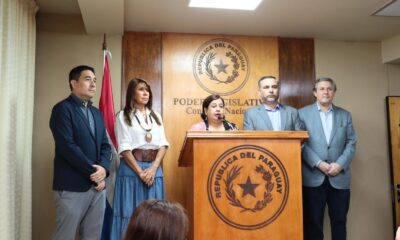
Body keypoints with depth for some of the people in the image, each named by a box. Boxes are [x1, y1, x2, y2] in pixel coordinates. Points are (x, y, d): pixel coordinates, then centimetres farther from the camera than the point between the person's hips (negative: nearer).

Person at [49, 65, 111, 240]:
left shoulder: (97, 113, 17)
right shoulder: (63, 109, -6)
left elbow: (105, 145, 11)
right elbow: (67, 146, -16)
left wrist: (103, 169, -7)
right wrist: (93, 172, -13)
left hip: (97, 185, 7)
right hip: (72, 186, -7)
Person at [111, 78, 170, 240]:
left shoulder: (156, 116, 14)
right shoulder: (123, 116, 1)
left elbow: (163, 144, 6)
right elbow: (124, 148, -7)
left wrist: (153, 168, -9)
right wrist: (140, 171, -12)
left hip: (154, 168, 4)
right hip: (132, 168, -4)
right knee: (131, 212, -1)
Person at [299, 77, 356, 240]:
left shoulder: (345, 115, 13)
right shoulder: (303, 113, 4)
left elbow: (351, 142, 6)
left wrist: (340, 164, -9)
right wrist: (318, 163, -13)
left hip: (339, 177, 3)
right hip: (313, 177, -2)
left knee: (339, 221, 9)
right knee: (313, 222, 3)